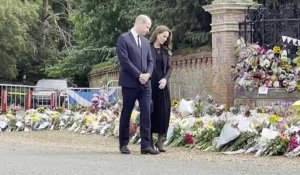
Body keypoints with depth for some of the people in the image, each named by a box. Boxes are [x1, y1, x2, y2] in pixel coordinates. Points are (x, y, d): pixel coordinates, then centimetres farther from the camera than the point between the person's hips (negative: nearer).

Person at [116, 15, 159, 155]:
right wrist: (139, 75, -15)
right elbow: (124, 60, -13)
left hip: (145, 83, 6)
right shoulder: (123, 38, -5)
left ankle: (146, 145, -5)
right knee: (126, 114, 3)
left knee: (146, 114, -3)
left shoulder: (146, 42, 17)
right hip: (130, 83, -6)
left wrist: (147, 74, -5)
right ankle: (123, 144, 11)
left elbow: (150, 61, 15)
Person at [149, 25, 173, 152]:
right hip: (149, 84, -5)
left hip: (161, 85, 5)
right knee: (150, 112, -2)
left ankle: (160, 140, 11)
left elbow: (169, 67, 13)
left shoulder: (165, 50, 13)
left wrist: (165, 78, -4)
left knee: (164, 111, 1)